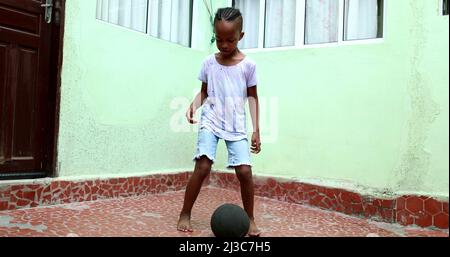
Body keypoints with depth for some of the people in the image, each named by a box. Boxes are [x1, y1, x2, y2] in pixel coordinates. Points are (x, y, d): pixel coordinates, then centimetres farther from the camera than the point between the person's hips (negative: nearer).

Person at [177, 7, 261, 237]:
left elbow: (252, 97, 5)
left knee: (245, 171, -10)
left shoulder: (248, 65, -1)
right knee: (202, 166, -15)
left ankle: (250, 219, 11)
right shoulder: (209, 62, 3)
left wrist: (256, 129, 0)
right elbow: (204, 92, 12)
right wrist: (194, 105, -11)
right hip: (211, 122, 0)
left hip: (236, 126, 0)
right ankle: (185, 215, 2)